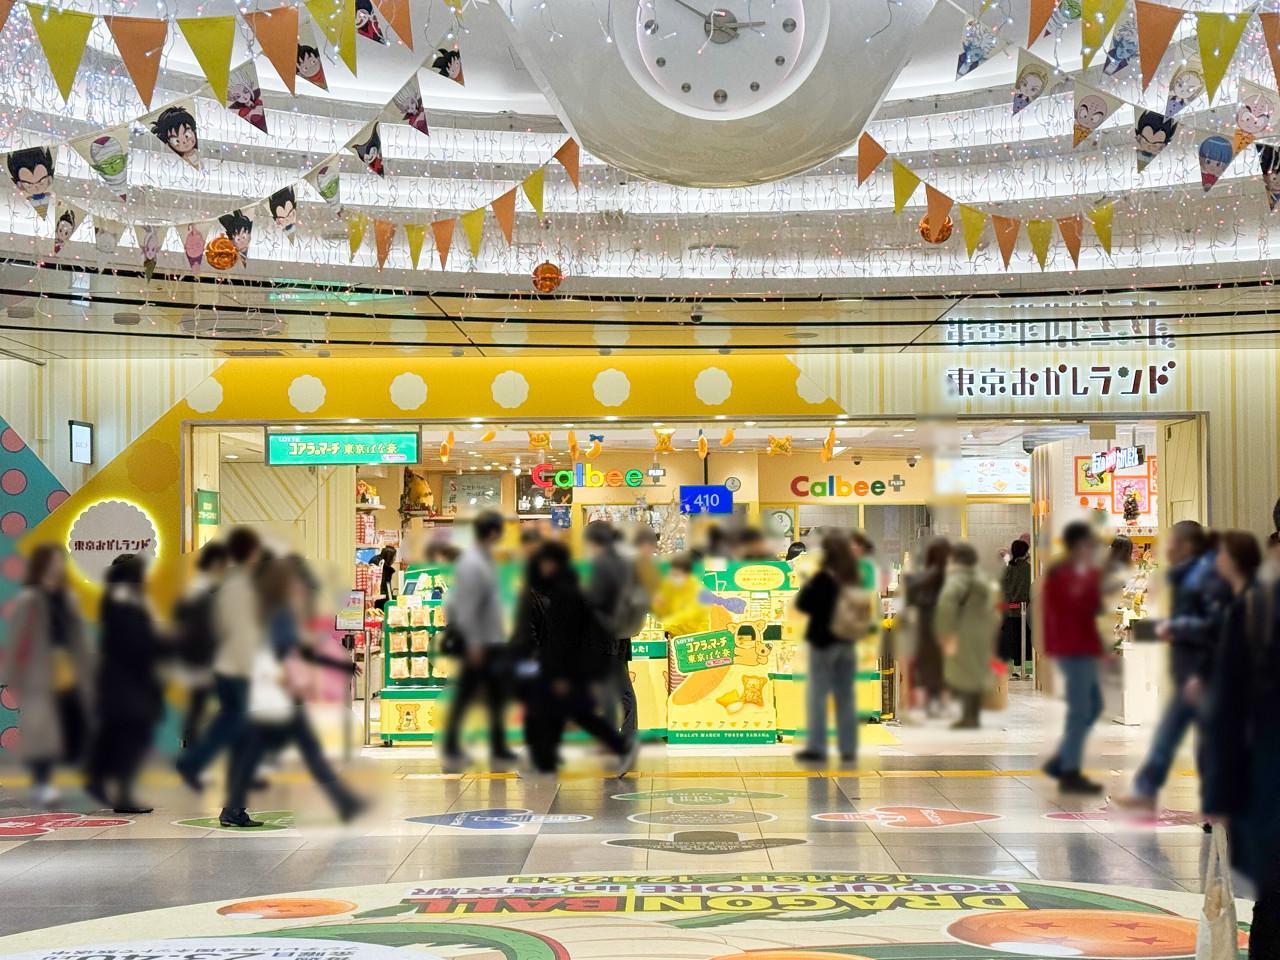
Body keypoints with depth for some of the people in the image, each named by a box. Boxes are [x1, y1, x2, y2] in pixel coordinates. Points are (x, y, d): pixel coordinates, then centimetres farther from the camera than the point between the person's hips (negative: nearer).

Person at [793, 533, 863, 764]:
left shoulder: (823, 578, -15)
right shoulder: (854, 580, 3)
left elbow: (802, 603, -13)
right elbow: (863, 607, 12)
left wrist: (806, 585, 1)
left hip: (823, 640, -5)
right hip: (847, 641, 6)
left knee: (818, 694, 2)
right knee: (845, 696, 10)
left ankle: (816, 747, 0)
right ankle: (848, 749, 12)